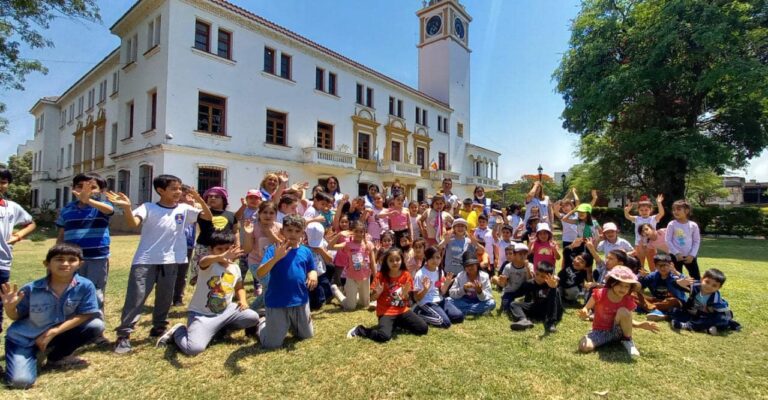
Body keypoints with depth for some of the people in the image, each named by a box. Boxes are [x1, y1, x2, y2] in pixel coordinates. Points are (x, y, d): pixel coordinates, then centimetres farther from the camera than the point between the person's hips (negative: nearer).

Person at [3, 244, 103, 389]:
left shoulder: (85, 286, -21)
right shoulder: (31, 289, -19)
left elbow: (85, 315, -18)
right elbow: (16, 316, -4)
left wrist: (53, 332, -22)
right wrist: (9, 307, -26)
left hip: (59, 333, 2)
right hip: (24, 338, -2)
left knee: (96, 326, -21)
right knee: (21, 381, -20)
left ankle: (57, 358, 4)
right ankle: (31, 355, 15)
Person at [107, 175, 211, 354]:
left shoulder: (184, 209, 4)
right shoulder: (148, 208, -4)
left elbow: (208, 217, -1)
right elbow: (133, 223, -19)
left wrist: (200, 199, -15)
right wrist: (127, 208, -36)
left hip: (170, 262, 3)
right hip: (145, 261, -3)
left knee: (165, 298, 15)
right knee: (136, 297, -3)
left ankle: (159, 329, 32)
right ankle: (123, 335, 8)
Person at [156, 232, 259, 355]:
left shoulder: (235, 268, 2)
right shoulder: (209, 265, -17)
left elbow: (239, 287, 20)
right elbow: (203, 261, -45)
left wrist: (242, 300, -1)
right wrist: (220, 257, -67)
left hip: (226, 310, 6)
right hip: (202, 314, -6)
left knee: (253, 318, -5)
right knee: (194, 348, -25)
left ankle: (220, 327, 15)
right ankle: (178, 331, 10)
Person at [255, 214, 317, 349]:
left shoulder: (306, 251, -1)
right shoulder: (273, 250, -12)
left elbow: (312, 270, 12)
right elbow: (260, 273, -23)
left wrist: (313, 275, -13)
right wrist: (276, 257, -39)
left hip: (301, 302, 4)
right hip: (277, 303, -4)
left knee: (307, 336, 19)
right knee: (271, 344, 6)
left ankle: (291, 325, 47)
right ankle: (262, 325, 37)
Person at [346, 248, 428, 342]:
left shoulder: (406, 275, -2)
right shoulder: (381, 275, -8)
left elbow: (408, 300, 4)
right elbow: (372, 298, -4)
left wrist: (405, 294, -18)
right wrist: (378, 292, -25)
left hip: (402, 310, 4)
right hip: (386, 312, -3)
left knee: (424, 328, -9)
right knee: (384, 336, -28)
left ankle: (399, 324, 13)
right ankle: (359, 330, -2)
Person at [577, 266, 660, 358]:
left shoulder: (628, 301, -8)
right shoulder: (600, 294, -16)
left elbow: (628, 320, 5)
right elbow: (586, 308, -7)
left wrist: (641, 325, -14)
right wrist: (584, 313, -30)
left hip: (617, 332, 2)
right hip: (600, 332, -1)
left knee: (623, 311, -29)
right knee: (584, 347, -32)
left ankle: (628, 340, -7)